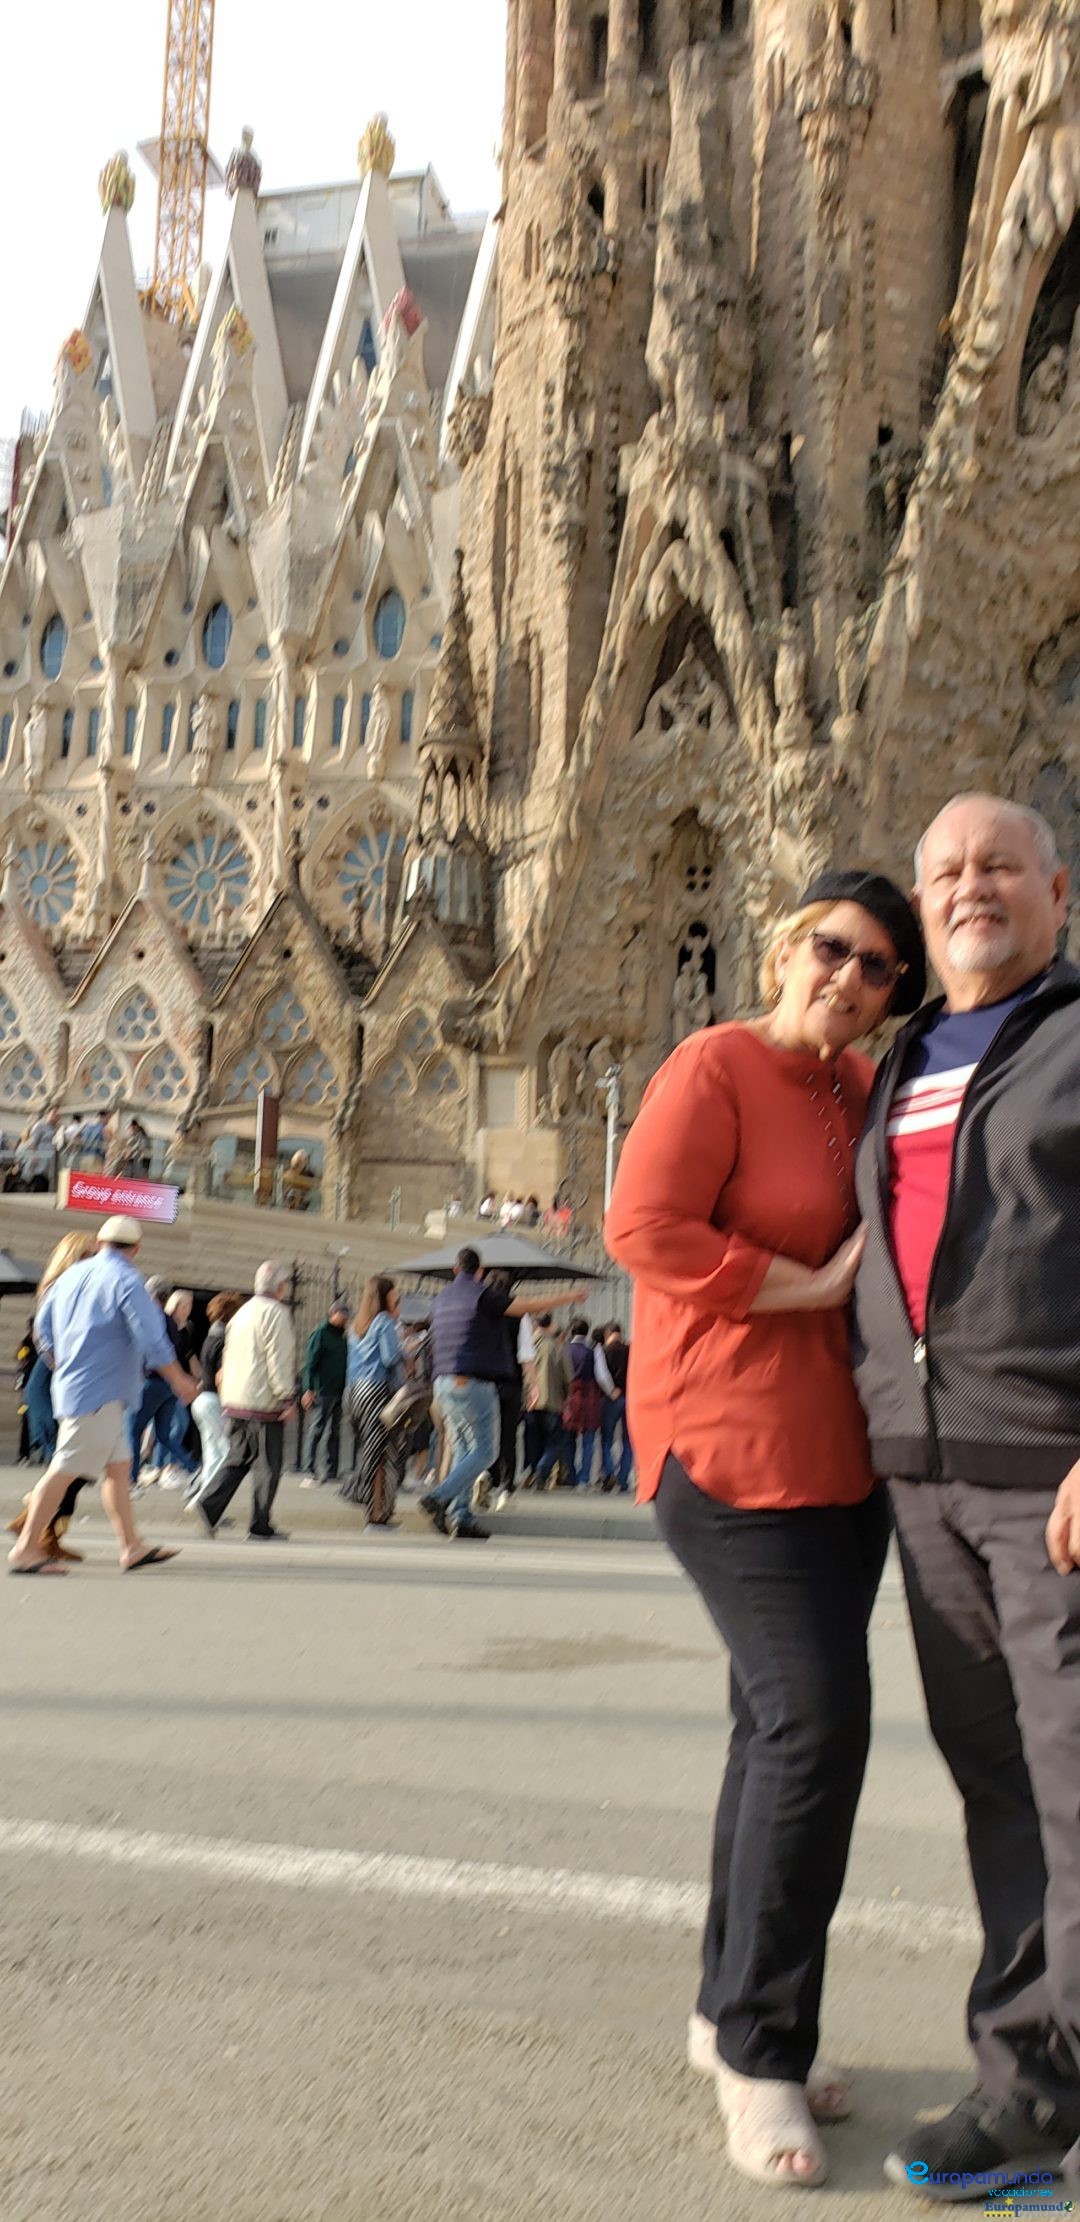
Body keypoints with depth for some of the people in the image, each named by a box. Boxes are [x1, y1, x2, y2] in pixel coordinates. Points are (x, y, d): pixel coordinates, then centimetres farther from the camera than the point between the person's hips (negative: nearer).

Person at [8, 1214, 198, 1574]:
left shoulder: (71, 1275, 12)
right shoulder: (127, 1280, -11)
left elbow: (44, 1329, 18)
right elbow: (151, 1338, -15)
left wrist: (64, 1369, 30)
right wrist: (179, 1380, -4)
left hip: (72, 1385, 9)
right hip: (99, 1393, -9)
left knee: (119, 1466, 12)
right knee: (65, 1470, -6)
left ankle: (132, 1546, 14)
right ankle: (25, 1551, -3)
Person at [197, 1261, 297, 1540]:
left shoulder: (242, 1312, 17)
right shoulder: (275, 1312, -10)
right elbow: (278, 1358, -16)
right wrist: (288, 1397, -13)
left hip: (234, 1400, 8)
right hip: (263, 1401, -8)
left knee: (238, 1458, 14)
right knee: (268, 1466, 1)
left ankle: (210, 1503, -3)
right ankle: (260, 1526, 4)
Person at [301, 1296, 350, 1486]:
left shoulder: (342, 1337, 15)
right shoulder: (320, 1333, -5)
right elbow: (310, 1362, -10)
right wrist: (309, 1389, -16)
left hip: (338, 1391, 7)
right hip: (323, 1390, -7)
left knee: (334, 1431, 8)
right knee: (318, 1430, -7)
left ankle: (330, 1471, 13)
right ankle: (311, 1472, -4)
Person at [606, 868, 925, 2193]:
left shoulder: (860, 1089, 11)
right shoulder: (715, 1065, -10)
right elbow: (641, 1224, -21)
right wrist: (810, 1287, -17)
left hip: (843, 1446, 8)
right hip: (730, 1437, -8)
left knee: (789, 1720, 13)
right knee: (816, 1716, -14)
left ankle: (730, 2014, 29)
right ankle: (759, 2049, 3)